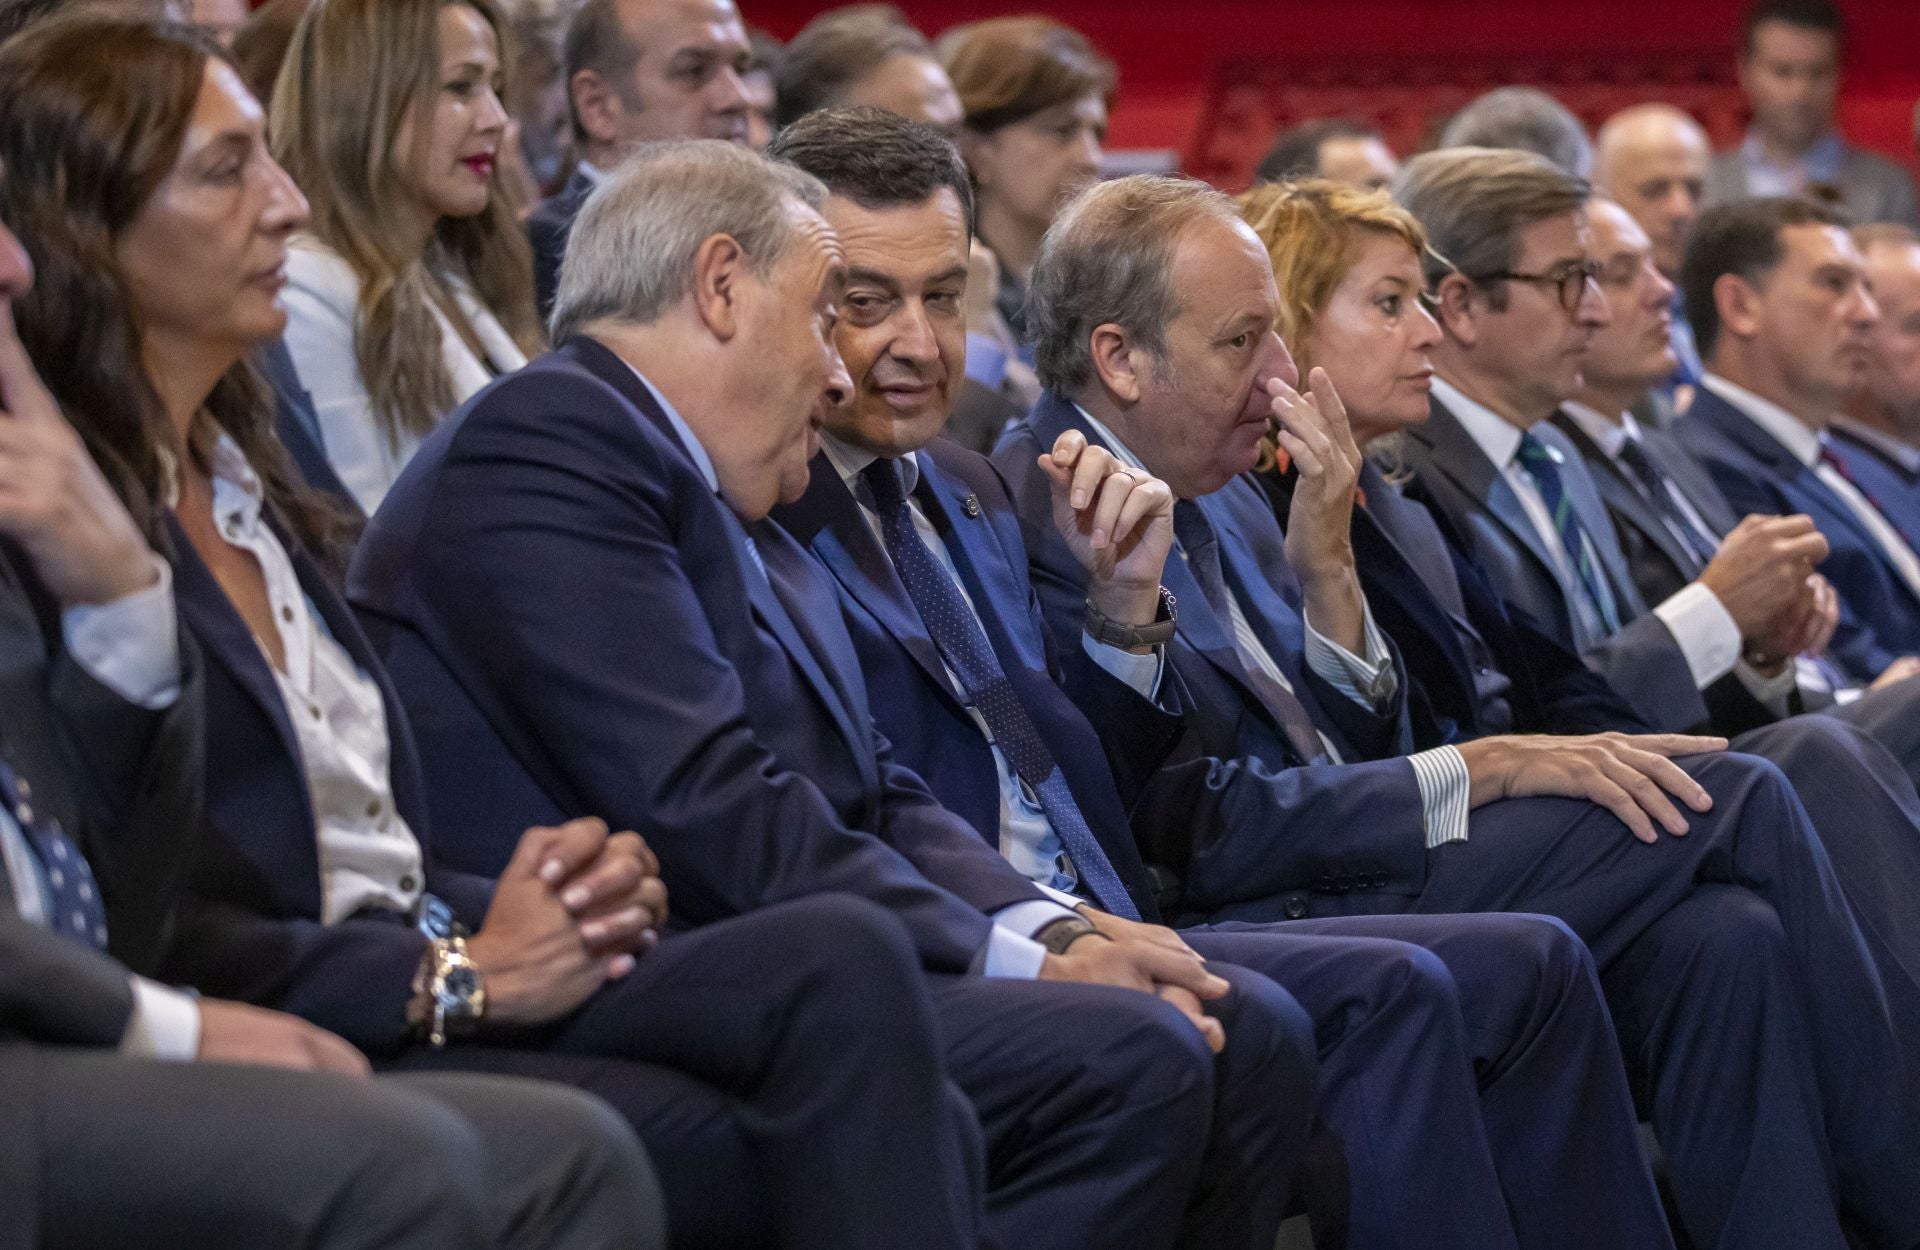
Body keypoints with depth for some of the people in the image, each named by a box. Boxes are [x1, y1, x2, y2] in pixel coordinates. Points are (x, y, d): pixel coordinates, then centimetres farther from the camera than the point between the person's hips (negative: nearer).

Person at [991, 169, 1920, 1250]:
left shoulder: (1220, 493, 17)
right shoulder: (1045, 516, -12)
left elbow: (1367, 747, 15)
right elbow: (1198, 825, -18)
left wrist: (1327, 569, -2)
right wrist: (1485, 769, -15)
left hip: (1345, 881, 8)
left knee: (1724, 939, -16)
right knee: (1737, 795, -11)